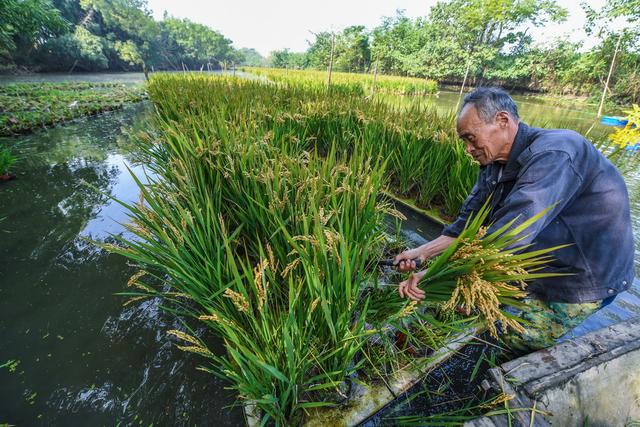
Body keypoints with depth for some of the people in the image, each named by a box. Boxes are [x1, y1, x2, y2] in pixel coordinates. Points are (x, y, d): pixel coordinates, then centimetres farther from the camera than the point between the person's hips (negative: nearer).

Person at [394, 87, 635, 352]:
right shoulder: (494, 164, -6)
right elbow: (467, 225, -5)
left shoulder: (552, 156, -32)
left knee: (515, 349, 4)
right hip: (538, 264, 7)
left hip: (582, 278, -7)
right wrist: (423, 252, -14)